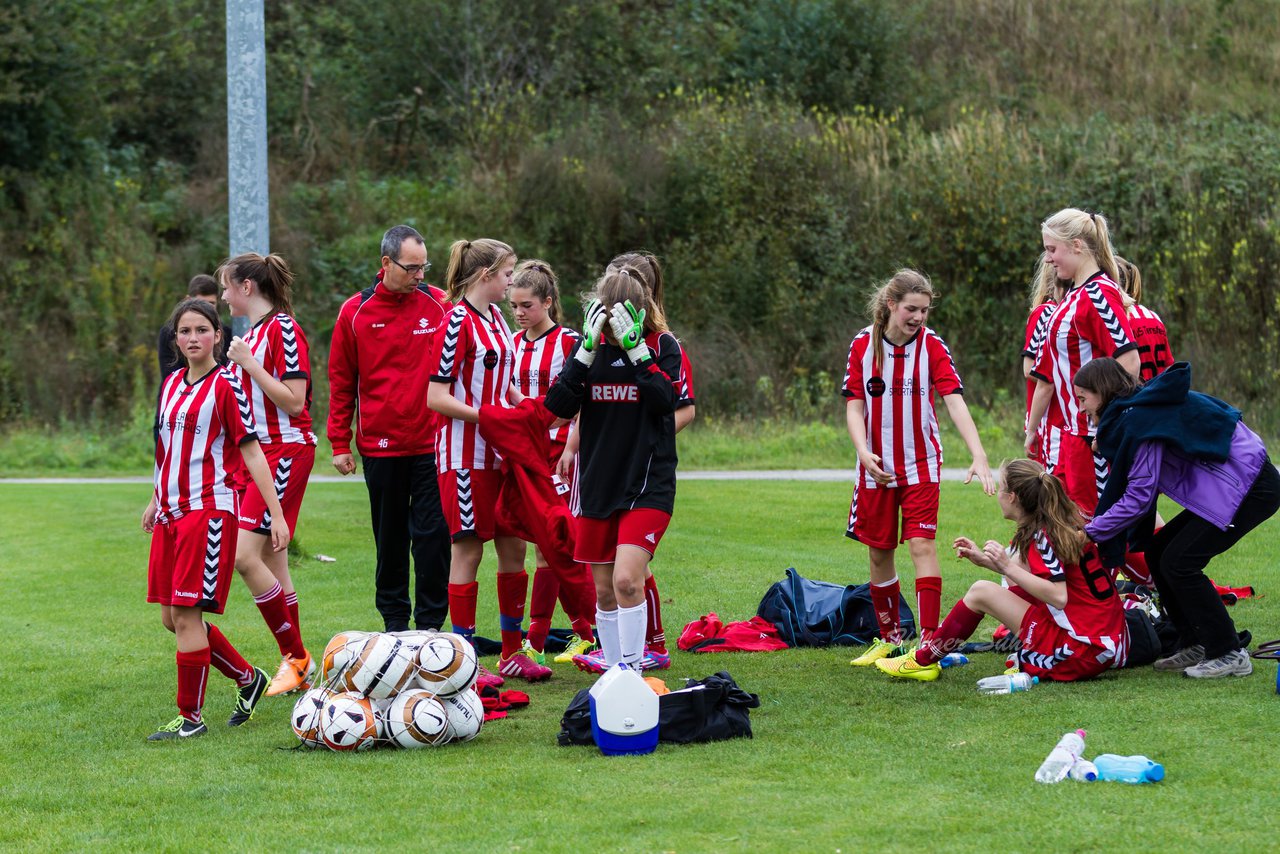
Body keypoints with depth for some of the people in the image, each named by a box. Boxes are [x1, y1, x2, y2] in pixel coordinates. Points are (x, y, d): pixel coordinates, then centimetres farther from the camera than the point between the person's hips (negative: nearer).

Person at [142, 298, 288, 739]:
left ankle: (190, 717, 0)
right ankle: (248, 678, 25)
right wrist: (156, 500, 32)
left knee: (186, 614, -9)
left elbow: (251, 453, -9)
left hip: (209, 510, -8)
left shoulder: (225, 386, -8)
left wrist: (277, 514, -13)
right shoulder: (172, 384, 12)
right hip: (172, 513, 8)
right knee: (172, 617, 9)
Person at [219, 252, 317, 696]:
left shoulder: (283, 329, -13)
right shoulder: (252, 332, 15)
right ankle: (294, 663, 15)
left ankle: (296, 656, -8)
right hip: (258, 451, 9)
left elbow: (294, 401, -19)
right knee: (271, 561, 9)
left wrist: (249, 364, -19)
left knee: (245, 555, -17)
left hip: (287, 451, -9)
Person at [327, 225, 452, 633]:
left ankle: (430, 622, 3)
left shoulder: (439, 305, 0)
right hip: (380, 444, 1)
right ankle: (394, 620, 21)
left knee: (432, 534, -4)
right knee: (390, 538, 10)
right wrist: (340, 443, 3)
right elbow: (341, 382, 6)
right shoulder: (355, 312, 0)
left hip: (432, 443, -1)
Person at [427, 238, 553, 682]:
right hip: (465, 453, -8)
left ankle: (512, 653, 18)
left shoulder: (495, 318, 12)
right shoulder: (458, 321, -13)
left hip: (500, 453, 8)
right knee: (469, 550, -4)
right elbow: (435, 397, -17)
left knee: (513, 547, 9)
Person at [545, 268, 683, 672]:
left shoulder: (663, 346, -2)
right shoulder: (591, 346, 5)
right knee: (604, 590, 9)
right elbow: (560, 405, -5)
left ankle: (631, 673, -11)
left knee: (627, 580, -18)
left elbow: (664, 401, -18)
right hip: (598, 483, 4)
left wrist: (635, 348, -21)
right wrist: (588, 348, -14)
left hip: (647, 484, -4)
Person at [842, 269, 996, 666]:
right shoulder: (863, 345, -3)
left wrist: (979, 458, -28)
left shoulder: (932, 346, -9)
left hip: (920, 465, -2)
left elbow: (955, 402, -17)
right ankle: (890, 637, 26)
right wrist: (864, 451, -18)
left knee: (922, 546, -13)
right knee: (879, 553, 9)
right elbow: (854, 405, -1)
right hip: (876, 466, 3)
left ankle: (929, 644, -15)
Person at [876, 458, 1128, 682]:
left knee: (981, 592, -2)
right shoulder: (1060, 526, 13)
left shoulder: (1042, 536, -13)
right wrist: (985, 560, 22)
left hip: (1079, 651, -9)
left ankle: (922, 661, 11)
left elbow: (1058, 596, -22)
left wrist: (1007, 567, -18)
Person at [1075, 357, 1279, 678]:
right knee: (1158, 553, 8)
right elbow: (1136, 488, 15)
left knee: (1178, 562, -12)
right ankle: (1194, 646, 14)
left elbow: (1139, 497, -18)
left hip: (1248, 486, -10)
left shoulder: (1139, 419, -18)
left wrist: (1091, 533, -10)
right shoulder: (1144, 407, 13)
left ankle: (1229, 654, -5)